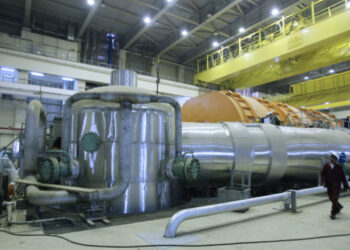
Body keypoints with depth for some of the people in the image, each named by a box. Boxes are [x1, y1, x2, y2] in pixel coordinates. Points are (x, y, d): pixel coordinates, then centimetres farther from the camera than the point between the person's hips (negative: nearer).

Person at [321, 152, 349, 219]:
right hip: (329, 185, 3)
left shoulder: (339, 167, -7)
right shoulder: (326, 165, -2)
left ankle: (333, 213, -2)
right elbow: (322, 174, 4)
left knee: (334, 199, -11)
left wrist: (346, 186, 2)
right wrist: (323, 182, -9)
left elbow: (343, 177, -1)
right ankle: (339, 206, 44)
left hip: (336, 186, -3)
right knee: (331, 199, 15)